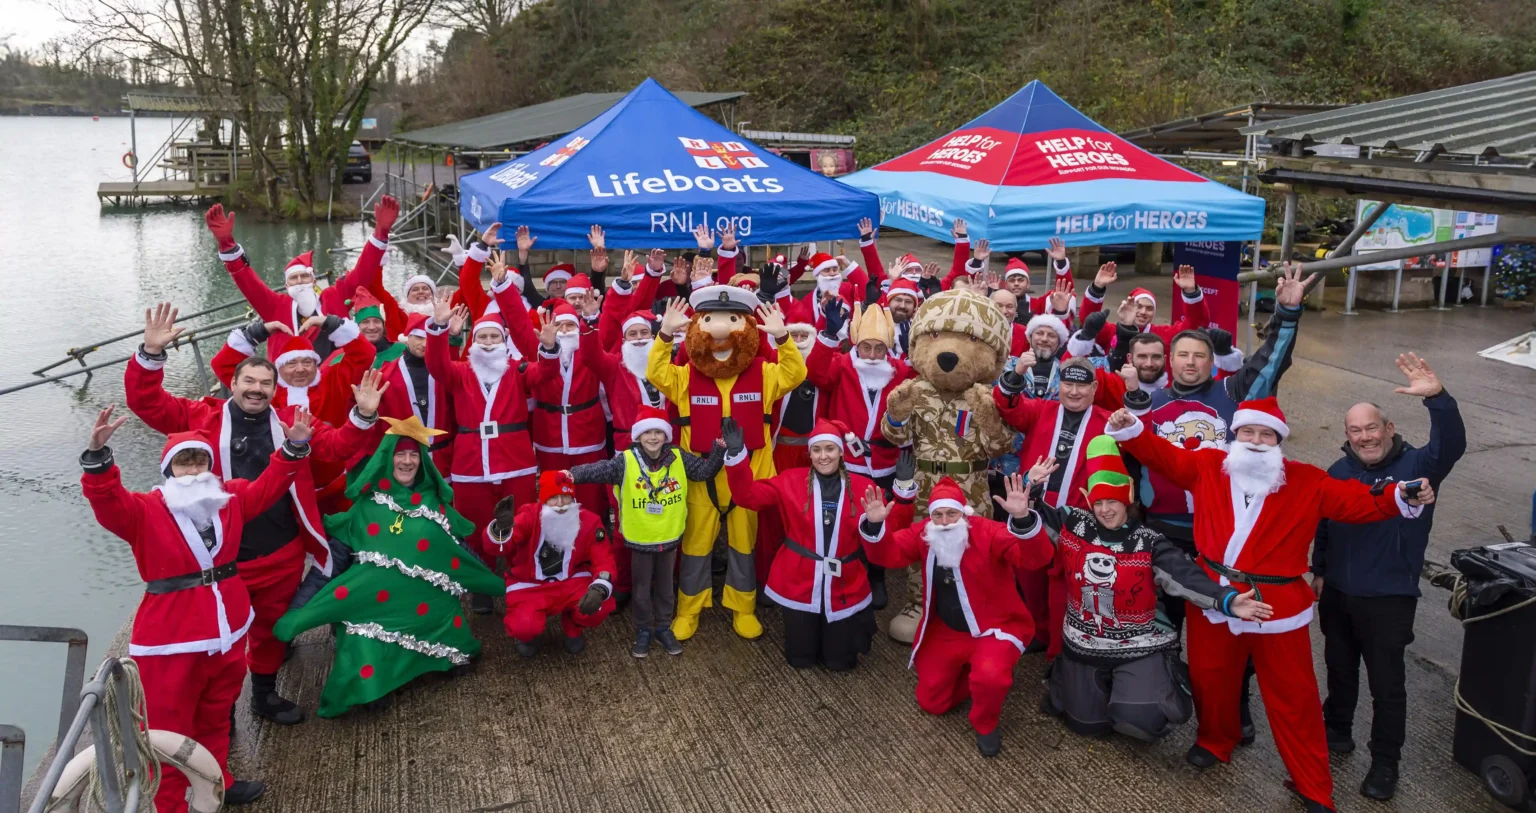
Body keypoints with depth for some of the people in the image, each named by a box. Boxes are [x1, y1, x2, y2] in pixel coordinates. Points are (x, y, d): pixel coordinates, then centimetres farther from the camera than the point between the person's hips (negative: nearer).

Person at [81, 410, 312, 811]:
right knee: (170, 729, 6)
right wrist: (98, 457, -43)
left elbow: (269, 485, 9)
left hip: (228, 628, 5)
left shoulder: (230, 498, 4)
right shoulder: (146, 511, -11)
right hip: (171, 639, -5)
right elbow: (108, 503, -28)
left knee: (216, 717, 24)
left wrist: (294, 447, -4)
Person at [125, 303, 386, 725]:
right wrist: (151, 353, -22)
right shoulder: (202, 417, -2)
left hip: (282, 554, 3)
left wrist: (363, 417, -16)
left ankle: (265, 694, 40)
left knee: (272, 626, 20)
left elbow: (336, 446, 2)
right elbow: (146, 402, -7)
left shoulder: (292, 421, 4)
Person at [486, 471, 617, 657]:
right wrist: (501, 527, -57)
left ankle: (572, 629, 11)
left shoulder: (589, 521, -12)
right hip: (529, 585, -2)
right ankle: (527, 635, 12)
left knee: (600, 607, -27)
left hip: (571, 582, 2)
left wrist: (599, 590, -33)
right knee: (524, 626, -30)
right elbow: (493, 547, -32)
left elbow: (604, 561, -11)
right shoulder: (530, 515, -20)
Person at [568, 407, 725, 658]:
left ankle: (664, 628, 37)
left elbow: (705, 470, -1)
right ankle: (643, 631, 33)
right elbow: (598, 470, -24)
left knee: (665, 586, 19)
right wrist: (573, 474, -40)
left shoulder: (679, 458, -7)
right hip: (639, 539, -2)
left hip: (670, 537, 2)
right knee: (641, 588, 14)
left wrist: (718, 453, -17)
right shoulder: (625, 461, -16)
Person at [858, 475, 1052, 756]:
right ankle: (969, 671, 36)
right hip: (945, 632, 5)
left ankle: (986, 724, -1)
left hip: (994, 627, -5)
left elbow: (1035, 558, -36)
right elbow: (888, 553, -11)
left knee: (989, 677, -35)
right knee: (931, 702, 9)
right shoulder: (923, 534, -8)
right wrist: (875, 525, -34)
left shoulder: (989, 533, -23)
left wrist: (1021, 520, -56)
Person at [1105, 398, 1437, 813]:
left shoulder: (1307, 482, -2)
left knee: (1292, 699, 6)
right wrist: (1130, 429, -13)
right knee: (1210, 679, 20)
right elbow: (1163, 454, 3)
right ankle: (1215, 741, 49)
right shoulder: (1207, 466, 1)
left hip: (1277, 608, -2)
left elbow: (1357, 500, -6)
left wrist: (1402, 497, -23)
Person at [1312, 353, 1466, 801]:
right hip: (1338, 593, 4)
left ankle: (1385, 762, 21)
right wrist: (1319, 571, 14)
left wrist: (1437, 397, -48)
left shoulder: (1416, 465, -12)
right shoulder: (1338, 472, 0)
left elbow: (1452, 445, -33)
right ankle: (1337, 729, 42)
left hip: (1389, 599, -4)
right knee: (1339, 668, 21)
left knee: (1387, 682, 6)